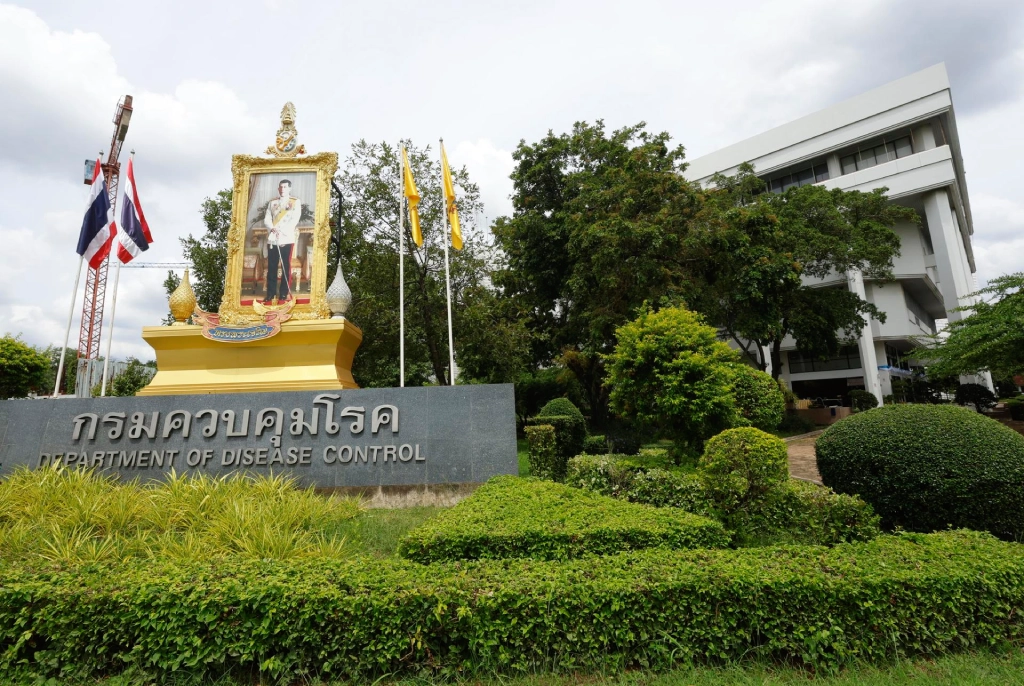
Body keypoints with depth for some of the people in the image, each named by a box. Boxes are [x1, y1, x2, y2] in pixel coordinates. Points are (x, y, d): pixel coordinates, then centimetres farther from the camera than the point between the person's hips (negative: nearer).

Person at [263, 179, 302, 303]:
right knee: (271, 267, 3)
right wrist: (272, 228, -12)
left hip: (287, 239, -3)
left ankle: (284, 293, 5)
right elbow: (267, 219, 10)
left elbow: (295, 220, -6)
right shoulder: (272, 203, 17)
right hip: (272, 239, 3)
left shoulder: (296, 202, 5)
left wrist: (282, 231, -15)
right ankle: (271, 293, 10)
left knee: (286, 267, -1)